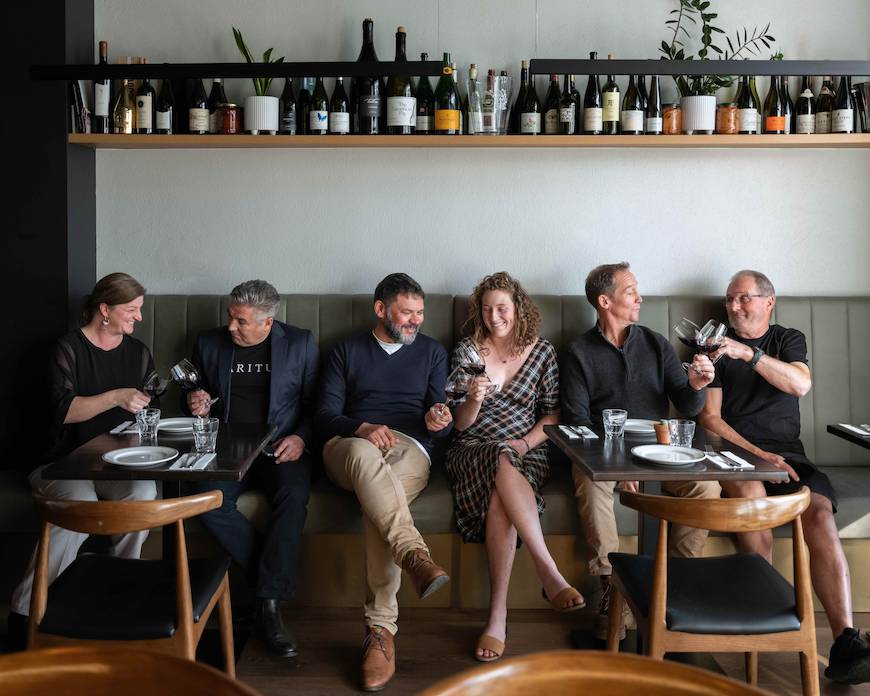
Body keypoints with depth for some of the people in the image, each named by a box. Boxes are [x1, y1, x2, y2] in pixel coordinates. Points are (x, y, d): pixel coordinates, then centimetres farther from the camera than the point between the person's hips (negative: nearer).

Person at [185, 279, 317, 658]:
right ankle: (274, 584, -18)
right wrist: (198, 407, -2)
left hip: (281, 448, -2)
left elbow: (315, 403, 7)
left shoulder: (301, 343, 5)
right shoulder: (209, 343, 11)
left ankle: (269, 605, -27)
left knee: (293, 496, -34)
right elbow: (198, 401, 22)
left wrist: (301, 438, -10)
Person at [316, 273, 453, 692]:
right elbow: (326, 415, 6)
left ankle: (381, 629, -34)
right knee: (364, 454, -41)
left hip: (409, 449, 0)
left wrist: (438, 421, -13)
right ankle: (415, 556, -52)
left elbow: (442, 421, 13)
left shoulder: (432, 352, 21)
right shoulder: (347, 351, 18)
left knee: (377, 505, -35)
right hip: (351, 443, 0)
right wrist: (364, 429, -15)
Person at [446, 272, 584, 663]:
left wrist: (525, 443, -8)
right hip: (473, 451, 0)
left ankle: (498, 616, -36)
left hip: (527, 451, 0)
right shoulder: (467, 351, 8)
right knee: (502, 464, -39)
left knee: (499, 497, -37)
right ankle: (550, 575, -39)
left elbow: (553, 414, 9)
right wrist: (474, 401, -15)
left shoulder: (543, 352, 10)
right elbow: (460, 424, 6)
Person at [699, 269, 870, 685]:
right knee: (750, 494, -36)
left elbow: (800, 385, -6)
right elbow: (710, 417, 4)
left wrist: (749, 353, -20)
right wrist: (757, 454, -10)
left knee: (821, 514, -28)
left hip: (786, 454, 1)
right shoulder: (717, 346, 13)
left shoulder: (789, 340, 17)